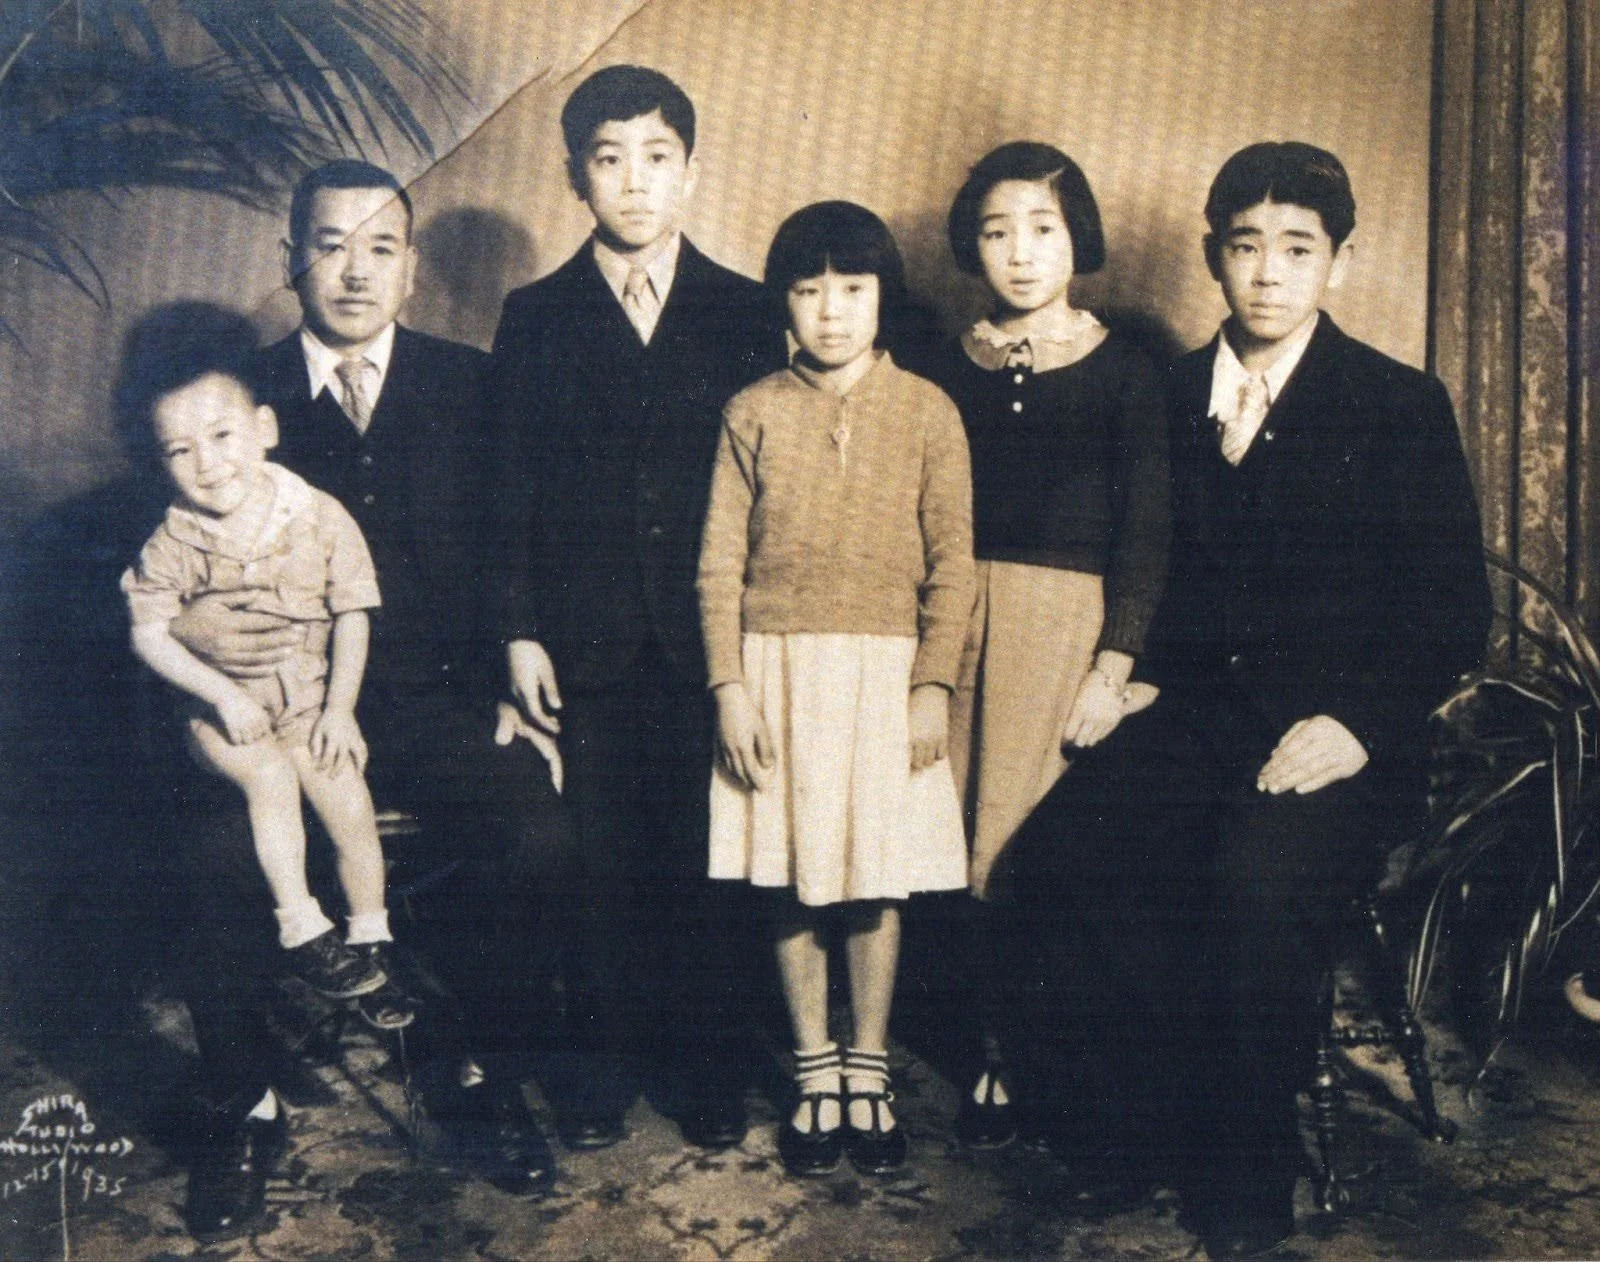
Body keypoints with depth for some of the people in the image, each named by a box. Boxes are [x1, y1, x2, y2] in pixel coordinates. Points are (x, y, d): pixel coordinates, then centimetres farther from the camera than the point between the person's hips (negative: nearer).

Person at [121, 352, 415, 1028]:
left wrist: (339, 708, -8)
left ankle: (370, 944, 5)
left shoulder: (321, 518, -8)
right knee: (271, 777, -28)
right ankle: (301, 929, -13)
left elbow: (351, 617, -3)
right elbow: (149, 633, -7)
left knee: (350, 803, -16)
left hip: (311, 700, 0)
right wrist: (222, 693, -18)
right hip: (222, 707, 0)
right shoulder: (174, 542, -7)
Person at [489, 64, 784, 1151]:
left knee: (709, 858, 4)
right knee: (611, 860, 8)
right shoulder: (538, 319, 7)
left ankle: (709, 1063, 18)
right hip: (590, 642, 1)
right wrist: (520, 632, -1)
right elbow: (514, 490, 5)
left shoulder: (745, 314, 6)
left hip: (711, 636, 0)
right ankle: (616, 1054, 22)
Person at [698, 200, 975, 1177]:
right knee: (790, 881, 5)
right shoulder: (755, 412, 2)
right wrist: (730, 685, -5)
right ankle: (816, 1074, 20)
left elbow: (952, 560, 1)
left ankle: (869, 1073, 21)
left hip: (885, 670, 0)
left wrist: (934, 683, -5)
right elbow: (721, 558, 1)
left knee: (877, 877, 6)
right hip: (778, 666, 1)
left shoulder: (927, 411, 1)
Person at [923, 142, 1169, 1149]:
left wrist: (1112, 669, -8)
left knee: (1031, 848, -7)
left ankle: (1020, 1062, 8)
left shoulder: (1124, 372, 2)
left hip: (1071, 620, -3)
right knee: (971, 841, 0)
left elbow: (1145, 534, 0)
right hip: (962, 615, 3)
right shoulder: (952, 367, 10)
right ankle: (1000, 1052, 14)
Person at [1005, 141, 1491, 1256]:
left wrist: (1357, 722, -15)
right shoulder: (1176, 392, 13)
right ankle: (1160, 1120, -6)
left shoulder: (1402, 406, 2)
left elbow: (1453, 611, -1)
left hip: (1337, 733, -4)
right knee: (1061, 850, -23)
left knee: (1257, 884, -32)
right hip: (1200, 708, 4)